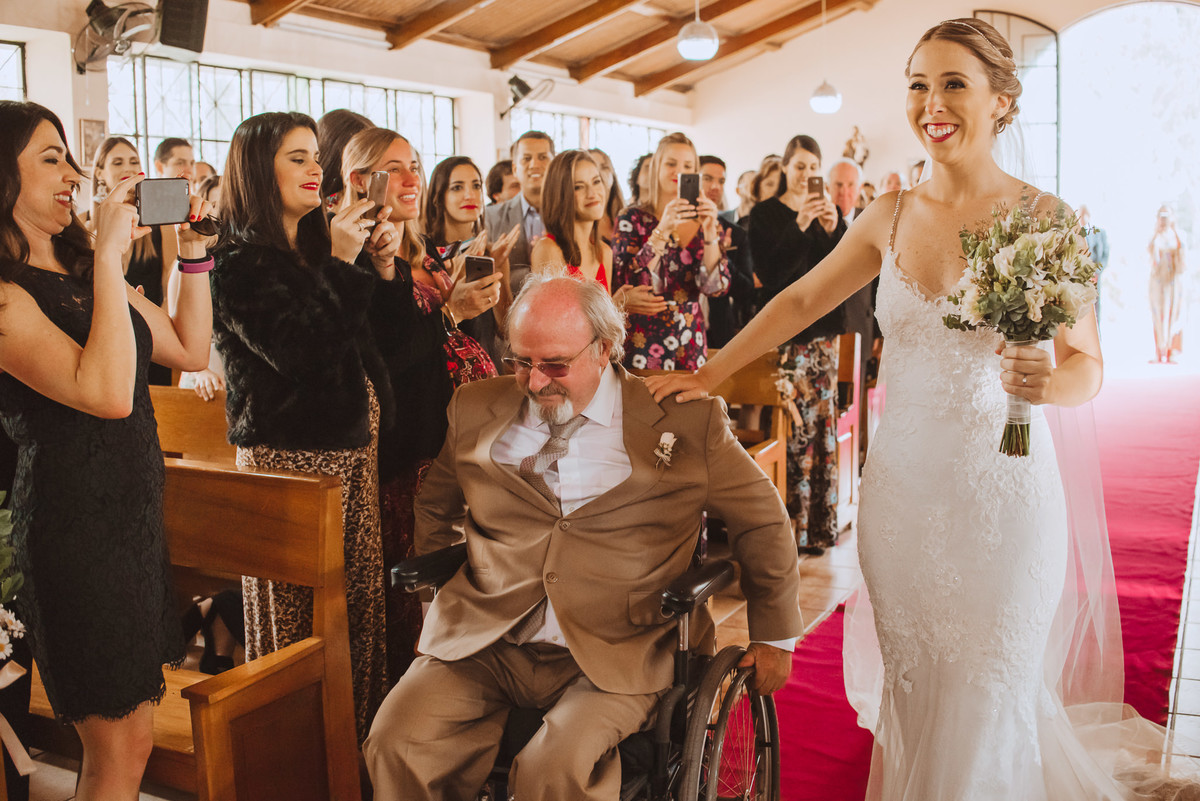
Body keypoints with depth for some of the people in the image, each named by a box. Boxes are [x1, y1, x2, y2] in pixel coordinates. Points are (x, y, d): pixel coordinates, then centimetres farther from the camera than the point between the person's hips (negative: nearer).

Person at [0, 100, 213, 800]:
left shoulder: (82, 271, 11)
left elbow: (190, 349, 14)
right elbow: (107, 392, -29)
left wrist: (193, 246, 6)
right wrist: (110, 255, -24)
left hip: (136, 514, 8)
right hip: (75, 524, -8)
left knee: (133, 734, 16)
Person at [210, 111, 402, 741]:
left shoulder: (319, 249, 15)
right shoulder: (239, 264, -8)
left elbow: (374, 341, 16)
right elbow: (299, 351, -20)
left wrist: (382, 268, 2)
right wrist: (342, 265, -18)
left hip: (352, 444, 7)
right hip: (291, 454, -7)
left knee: (361, 596, 10)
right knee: (301, 614, 1)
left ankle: (361, 731, 23)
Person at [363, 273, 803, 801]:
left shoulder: (687, 420, 2)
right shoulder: (476, 410, 11)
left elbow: (762, 521, 12)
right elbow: (433, 509, 27)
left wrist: (774, 635, 17)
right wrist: (438, 582, 15)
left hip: (616, 660, -3)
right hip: (484, 643, 3)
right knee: (395, 742, -19)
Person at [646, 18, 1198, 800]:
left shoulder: (1044, 219, -7)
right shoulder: (891, 216, 3)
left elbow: (1088, 364, -4)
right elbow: (801, 301, 13)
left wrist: (1045, 382, -27)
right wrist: (708, 374, 11)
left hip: (1003, 487, -3)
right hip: (902, 488, 3)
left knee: (987, 705, 7)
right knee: (912, 691, 15)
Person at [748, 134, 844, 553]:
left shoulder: (829, 212, 14)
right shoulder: (766, 214, 1)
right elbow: (769, 273, -12)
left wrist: (833, 229, -12)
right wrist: (800, 228, -21)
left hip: (825, 328, 4)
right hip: (787, 330, -4)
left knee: (823, 422, 3)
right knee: (798, 425, -9)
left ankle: (819, 522, 12)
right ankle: (797, 525, 0)